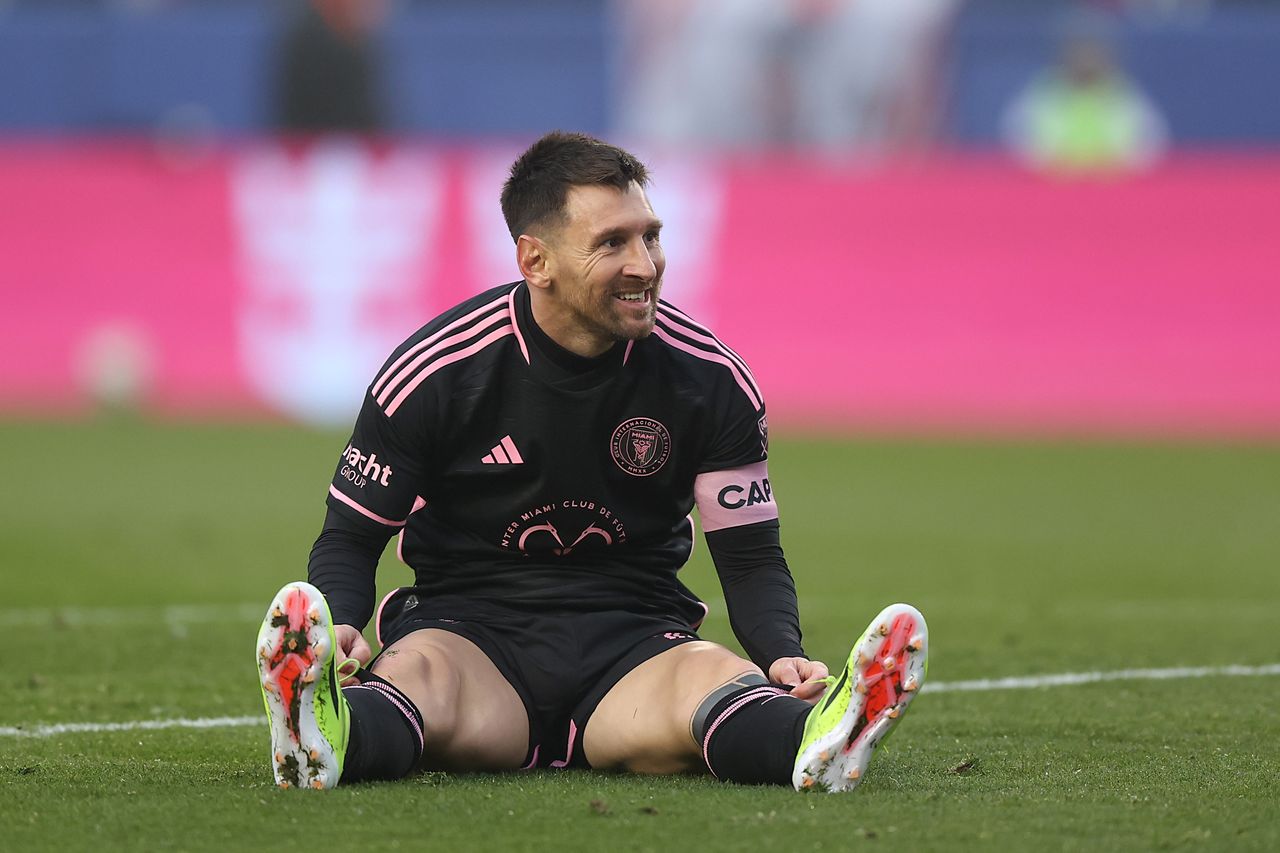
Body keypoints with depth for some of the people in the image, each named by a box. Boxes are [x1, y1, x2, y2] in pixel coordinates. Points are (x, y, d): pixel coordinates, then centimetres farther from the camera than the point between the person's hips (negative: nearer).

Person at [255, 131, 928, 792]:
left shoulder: (709, 378, -1)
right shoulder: (434, 373, -5)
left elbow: (751, 558, 5)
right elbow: (348, 539, 2)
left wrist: (785, 655, -18)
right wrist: (337, 632, -22)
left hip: (635, 643, 1)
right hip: (469, 629, -1)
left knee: (713, 686, -35)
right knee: (417, 680, -38)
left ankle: (821, 740, -66)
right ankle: (325, 733, -70)